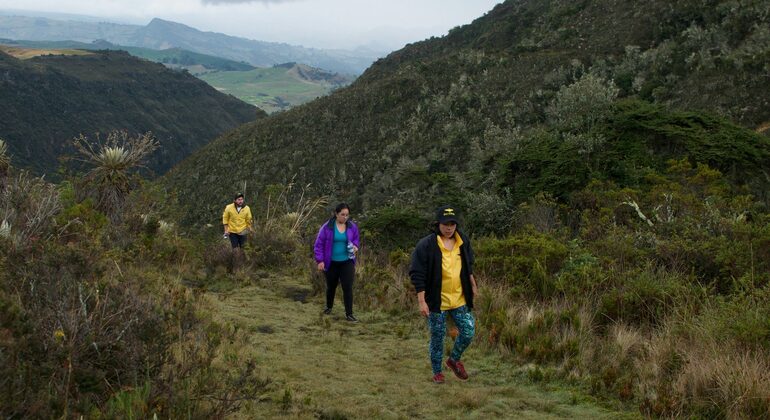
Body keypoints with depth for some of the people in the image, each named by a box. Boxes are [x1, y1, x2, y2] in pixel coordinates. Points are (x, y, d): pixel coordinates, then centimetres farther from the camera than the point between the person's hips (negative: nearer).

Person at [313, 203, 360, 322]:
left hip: (347, 262, 1)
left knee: (348, 287, -8)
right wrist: (320, 260, -12)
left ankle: (349, 314, -2)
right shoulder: (327, 227, -12)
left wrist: (356, 246, -9)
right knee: (331, 286, 17)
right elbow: (319, 244, -8)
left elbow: (356, 239, 14)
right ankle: (329, 307, 41)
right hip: (331, 263, -1)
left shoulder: (352, 226, -3)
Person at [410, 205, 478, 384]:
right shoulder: (426, 245, -16)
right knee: (437, 338, 7)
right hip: (436, 301, -4)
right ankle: (437, 372, 27)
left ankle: (454, 360, 30)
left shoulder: (463, 241, 0)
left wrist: (473, 284, 18)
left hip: (460, 299, 4)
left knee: (468, 332, 2)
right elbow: (417, 274, -14)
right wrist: (421, 301, -17)